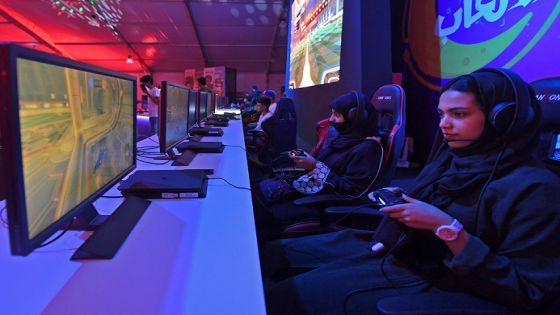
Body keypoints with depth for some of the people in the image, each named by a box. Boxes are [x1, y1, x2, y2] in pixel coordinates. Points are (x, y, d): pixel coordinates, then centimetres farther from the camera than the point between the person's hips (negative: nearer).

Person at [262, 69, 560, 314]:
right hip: (395, 249, 8)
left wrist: (448, 227, -28)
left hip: (430, 282, -8)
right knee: (278, 252, 4)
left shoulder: (534, 187, -17)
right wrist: (398, 202, -2)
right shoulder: (451, 157, 8)